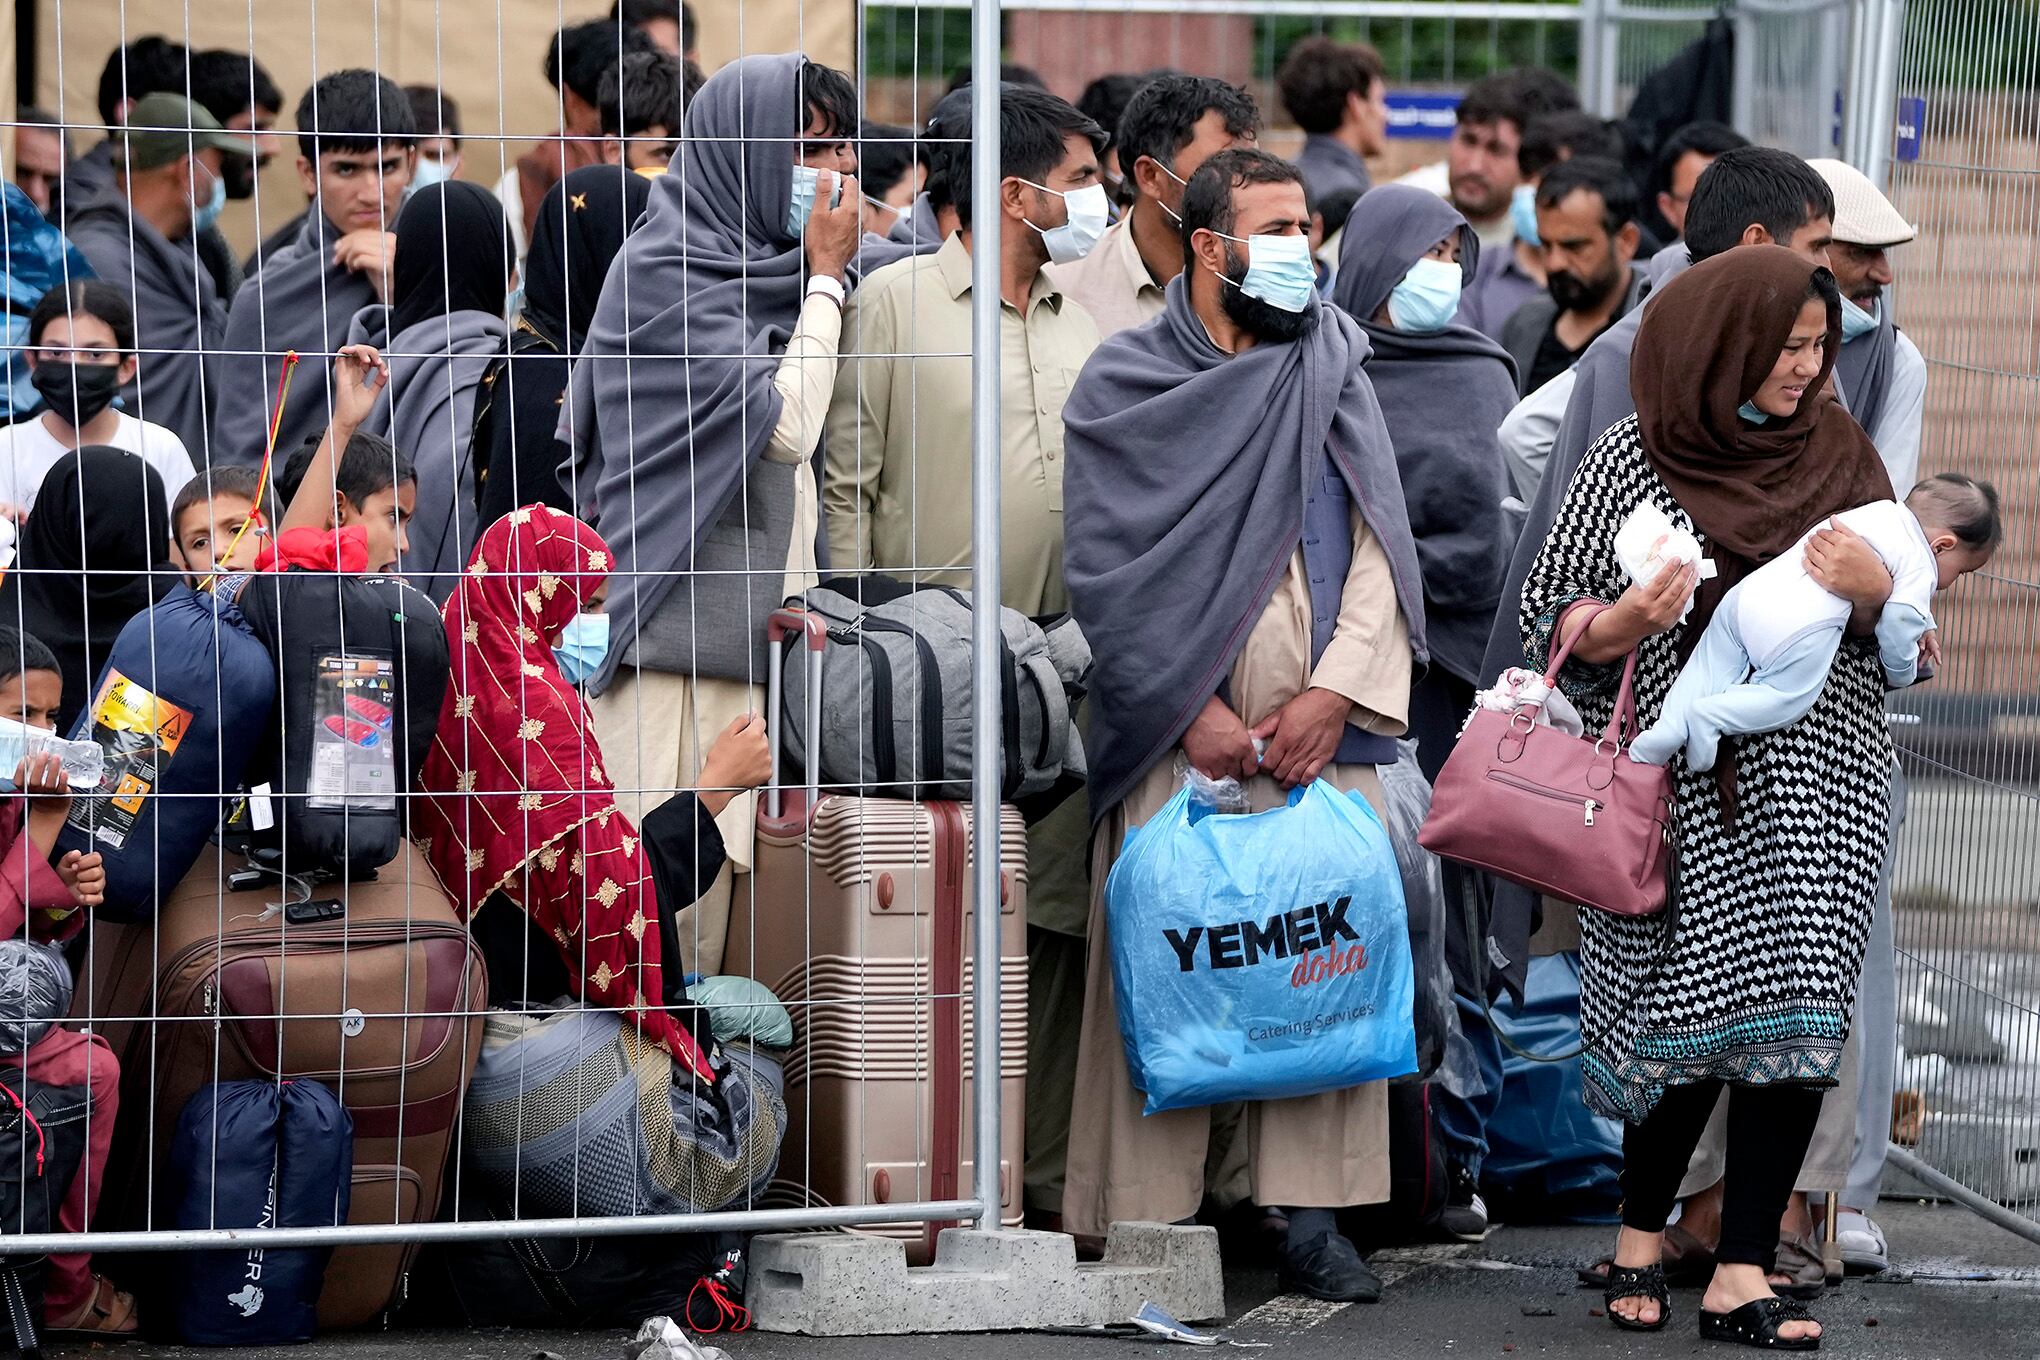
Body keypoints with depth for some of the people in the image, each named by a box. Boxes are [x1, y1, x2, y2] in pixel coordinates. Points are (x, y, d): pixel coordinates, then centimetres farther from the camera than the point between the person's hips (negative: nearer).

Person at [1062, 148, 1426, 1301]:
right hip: (1180, 730, -2)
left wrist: (1336, 690, -7)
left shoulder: (1335, 375, 12)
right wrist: (1193, 709, -10)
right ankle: (1155, 1216, -1)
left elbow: (1379, 545, 6)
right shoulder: (1129, 385, 4)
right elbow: (1108, 567, -2)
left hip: (1323, 726, 2)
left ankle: (1311, 1213, 2)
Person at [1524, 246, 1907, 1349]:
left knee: (1792, 1013, -7)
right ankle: (1641, 1234, 20)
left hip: (1815, 779, 2)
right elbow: (1553, 620, 4)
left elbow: (1902, 635, 12)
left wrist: (1872, 588, -10)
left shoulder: (1838, 454, 9)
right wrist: (1629, 620, -17)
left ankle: (1743, 1277, -4)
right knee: (1693, 1015, -3)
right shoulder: (1632, 459, 2)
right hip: (1683, 786, -2)